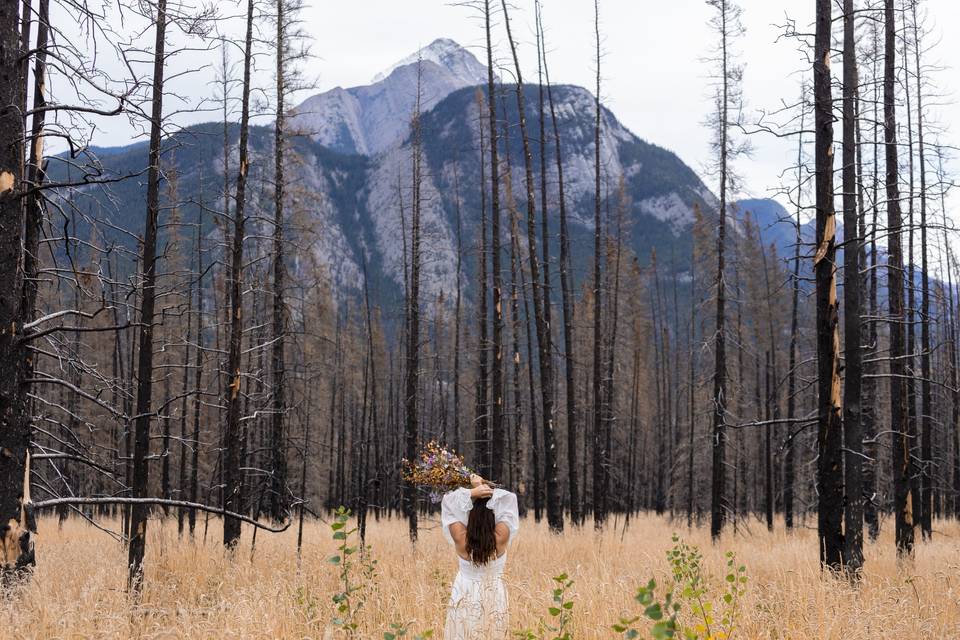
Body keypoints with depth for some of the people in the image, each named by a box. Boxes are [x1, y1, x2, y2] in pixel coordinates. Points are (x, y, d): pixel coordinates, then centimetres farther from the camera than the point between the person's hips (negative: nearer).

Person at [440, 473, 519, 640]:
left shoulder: (461, 540, -20)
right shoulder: (500, 540, -20)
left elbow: (448, 503, -12)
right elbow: (508, 501, -12)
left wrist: (473, 492, -19)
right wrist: (484, 488, -11)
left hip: (466, 598, 0)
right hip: (494, 599, 1)